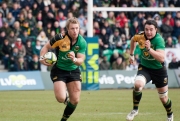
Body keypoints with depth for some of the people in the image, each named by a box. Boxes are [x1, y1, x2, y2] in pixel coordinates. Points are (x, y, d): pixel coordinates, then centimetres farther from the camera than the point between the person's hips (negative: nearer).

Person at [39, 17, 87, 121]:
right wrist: (42, 58, -23)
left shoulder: (82, 42, -13)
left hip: (74, 71, 3)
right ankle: (66, 97, 21)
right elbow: (46, 47, -6)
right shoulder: (60, 38, -20)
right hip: (59, 70, -3)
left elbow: (81, 61, -15)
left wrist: (74, 59, -37)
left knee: (75, 100, -1)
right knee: (61, 98, -19)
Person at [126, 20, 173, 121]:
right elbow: (133, 40, 14)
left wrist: (149, 49, -47)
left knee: (163, 98, 9)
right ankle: (135, 109, -9)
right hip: (144, 67, 2)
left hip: (159, 70, -2)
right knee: (138, 84, -29)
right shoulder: (140, 36, -13)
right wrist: (131, 54, 17)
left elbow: (162, 58, -39)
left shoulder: (159, 40, -27)